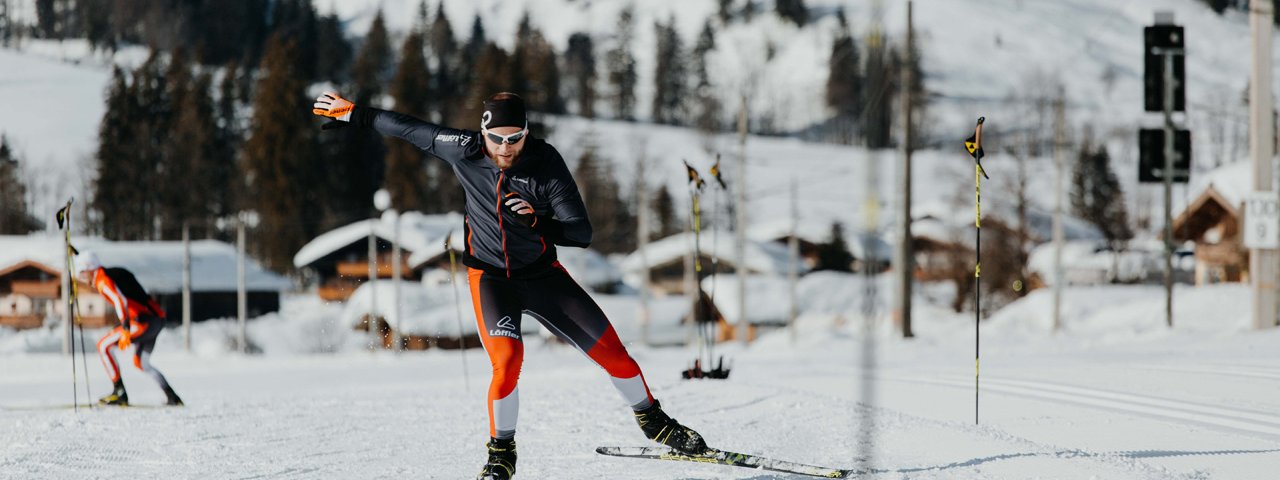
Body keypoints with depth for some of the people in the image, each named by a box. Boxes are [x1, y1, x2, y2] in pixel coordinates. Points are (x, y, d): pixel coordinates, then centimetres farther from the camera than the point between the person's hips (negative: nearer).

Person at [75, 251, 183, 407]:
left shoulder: (103, 281, -8)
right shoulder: (116, 272, 20)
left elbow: (120, 301, -24)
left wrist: (125, 330, -33)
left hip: (144, 322, -9)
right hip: (157, 319, 9)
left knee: (104, 346, -3)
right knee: (140, 362, 24)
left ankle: (120, 393, -4)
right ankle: (172, 397, 23)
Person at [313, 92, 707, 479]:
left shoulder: (547, 165, -18)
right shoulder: (464, 150, -15)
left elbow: (582, 234, -16)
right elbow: (409, 129, 1)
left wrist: (537, 221, -32)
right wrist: (352, 113, 8)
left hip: (542, 273, 1)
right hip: (490, 276, -1)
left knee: (609, 349, -1)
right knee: (508, 360, -25)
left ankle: (653, 422, 24)